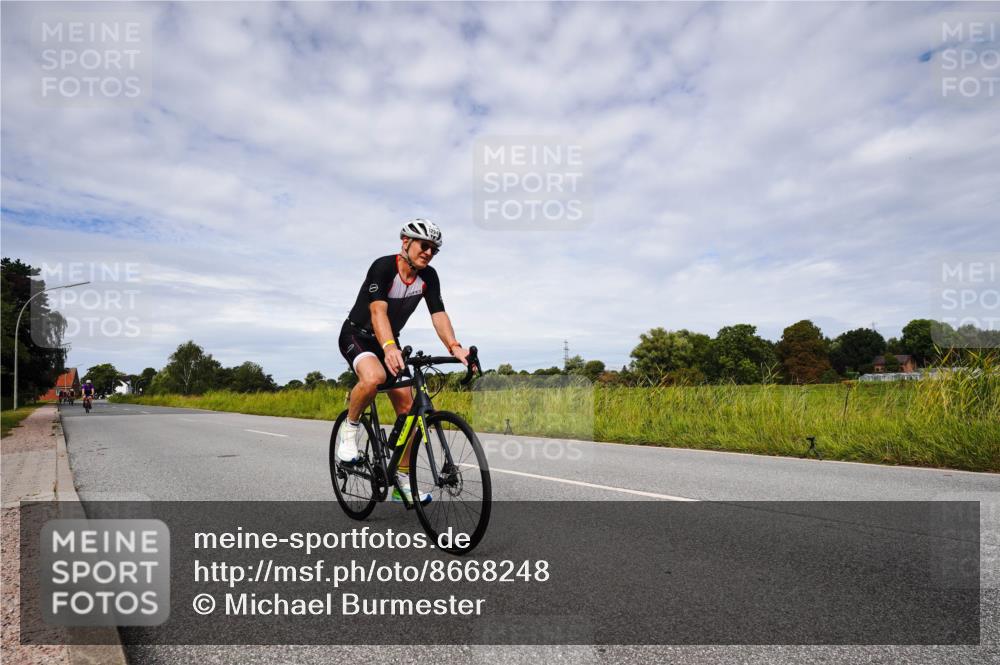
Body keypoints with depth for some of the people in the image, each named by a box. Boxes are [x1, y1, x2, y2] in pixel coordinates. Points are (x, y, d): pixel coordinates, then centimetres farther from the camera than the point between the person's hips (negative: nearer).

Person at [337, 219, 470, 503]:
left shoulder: (428, 277, -7)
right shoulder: (383, 267, -25)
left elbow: (438, 314, -16)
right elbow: (378, 310, -38)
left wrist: (454, 347, -34)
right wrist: (389, 348, -55)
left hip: (389, 341, 6)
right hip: (357, 335, -6)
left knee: (407, 407, -4)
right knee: (374, 377, -39)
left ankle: (403, 483, 7)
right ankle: (350, 428, -8)